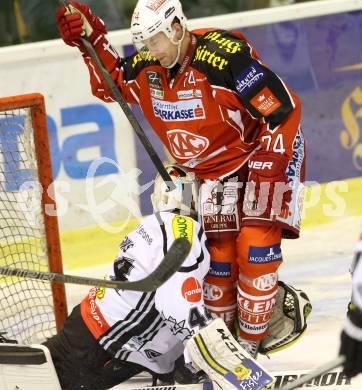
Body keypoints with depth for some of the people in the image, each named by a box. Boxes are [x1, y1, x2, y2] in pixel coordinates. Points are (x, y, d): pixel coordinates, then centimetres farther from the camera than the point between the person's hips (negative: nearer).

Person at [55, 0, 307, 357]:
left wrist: (265, 170, -26)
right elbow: (112, 84, 17)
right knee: (218, 249, 0)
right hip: (213, 170, 6)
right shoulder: (147, 68, -5)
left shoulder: (225, 55, -29)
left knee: (256, 244, -15)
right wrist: (92, 41, 0)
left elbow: (283, 110, -26)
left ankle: (251, 339, -8)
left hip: (266, 155, -6)